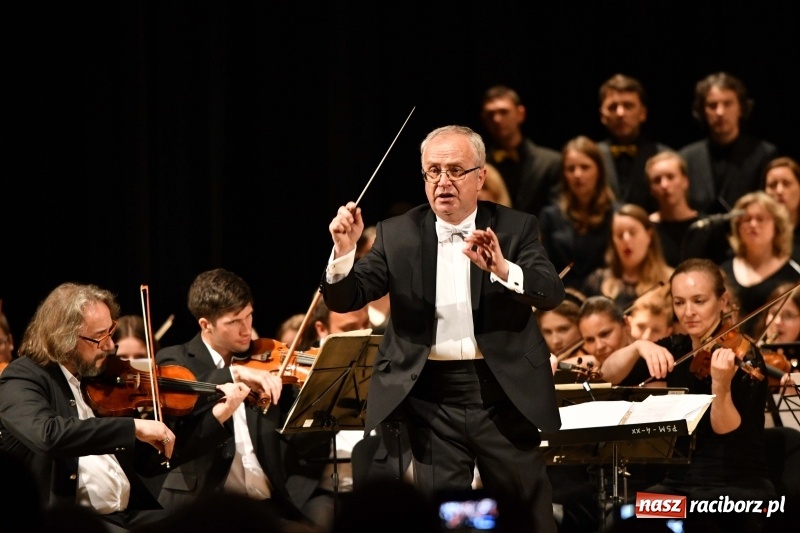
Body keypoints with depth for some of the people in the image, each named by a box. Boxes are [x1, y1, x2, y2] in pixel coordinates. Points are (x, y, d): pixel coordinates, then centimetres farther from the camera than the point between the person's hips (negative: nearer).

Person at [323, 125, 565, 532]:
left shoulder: (515, 228, 1)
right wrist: (344, 250, -19)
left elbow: (551, 294, -13)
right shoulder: (398, 235, 5)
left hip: (503, 394, -1)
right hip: (432, 398, 1)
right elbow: (345, 299, 0)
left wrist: (502, 269, -32)